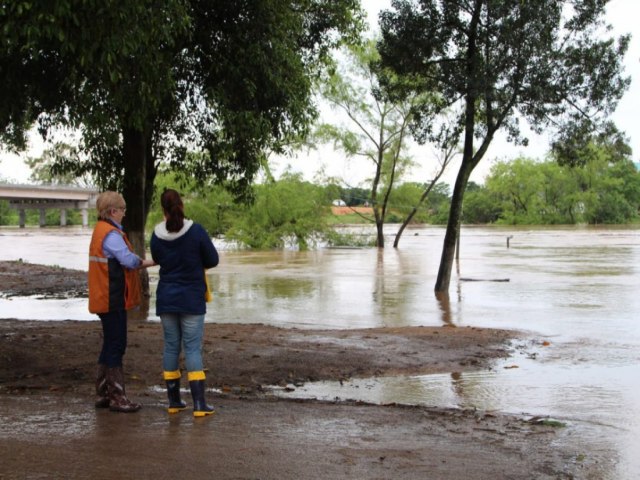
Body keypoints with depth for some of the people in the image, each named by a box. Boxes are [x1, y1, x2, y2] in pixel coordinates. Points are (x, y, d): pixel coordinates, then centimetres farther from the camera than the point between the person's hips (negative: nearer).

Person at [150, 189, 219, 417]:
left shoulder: (157, 235, -3)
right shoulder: (196, 231, -13)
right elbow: (213, 260, -6)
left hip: (166, 298, 3)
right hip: (192, 299, -3)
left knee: (171, 346, 11)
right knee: (193, 348, 0)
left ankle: (174, 401, 17)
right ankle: (199, 404, -3)